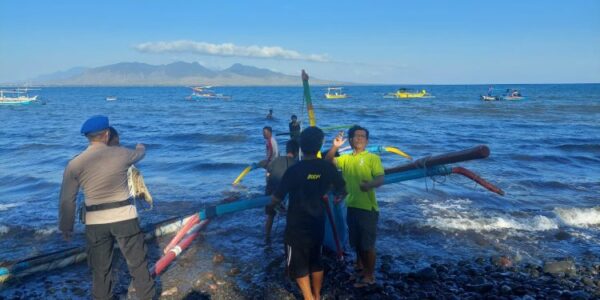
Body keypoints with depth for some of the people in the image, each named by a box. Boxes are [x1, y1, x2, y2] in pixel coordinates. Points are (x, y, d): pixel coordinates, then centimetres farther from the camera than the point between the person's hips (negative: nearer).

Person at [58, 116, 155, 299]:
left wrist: (66, 227, 11)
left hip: (95, 222, 1)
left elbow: (67, 200, -1)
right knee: (137, 262, 13)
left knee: (100, 268, 15)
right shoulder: (121, 153, -4)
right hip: (125, 217, -1)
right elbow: (139, 153, 20)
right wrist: (140, 146, 45)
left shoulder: (75, 164, -4)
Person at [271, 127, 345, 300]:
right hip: (318, 224, 5)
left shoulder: (294, 170, -19)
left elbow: (277, 198, -11)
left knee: (298, 266, 8)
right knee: (316, 261, 22)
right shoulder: (327, 167, -7)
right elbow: (341, 188, 9)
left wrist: (271, 204, 11)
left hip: (297, 227, -5)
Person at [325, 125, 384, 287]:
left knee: (367, 243, 2)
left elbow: (381, 179, -18)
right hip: (352, 206, 6)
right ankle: (360, 266, 43)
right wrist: (335, 147, -14)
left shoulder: (373, 158, -8)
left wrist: (370, 184, -40)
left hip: (368, 207, -6)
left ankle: (369, 275, 17)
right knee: (356, 241, 21)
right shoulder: (345, 158, 10)